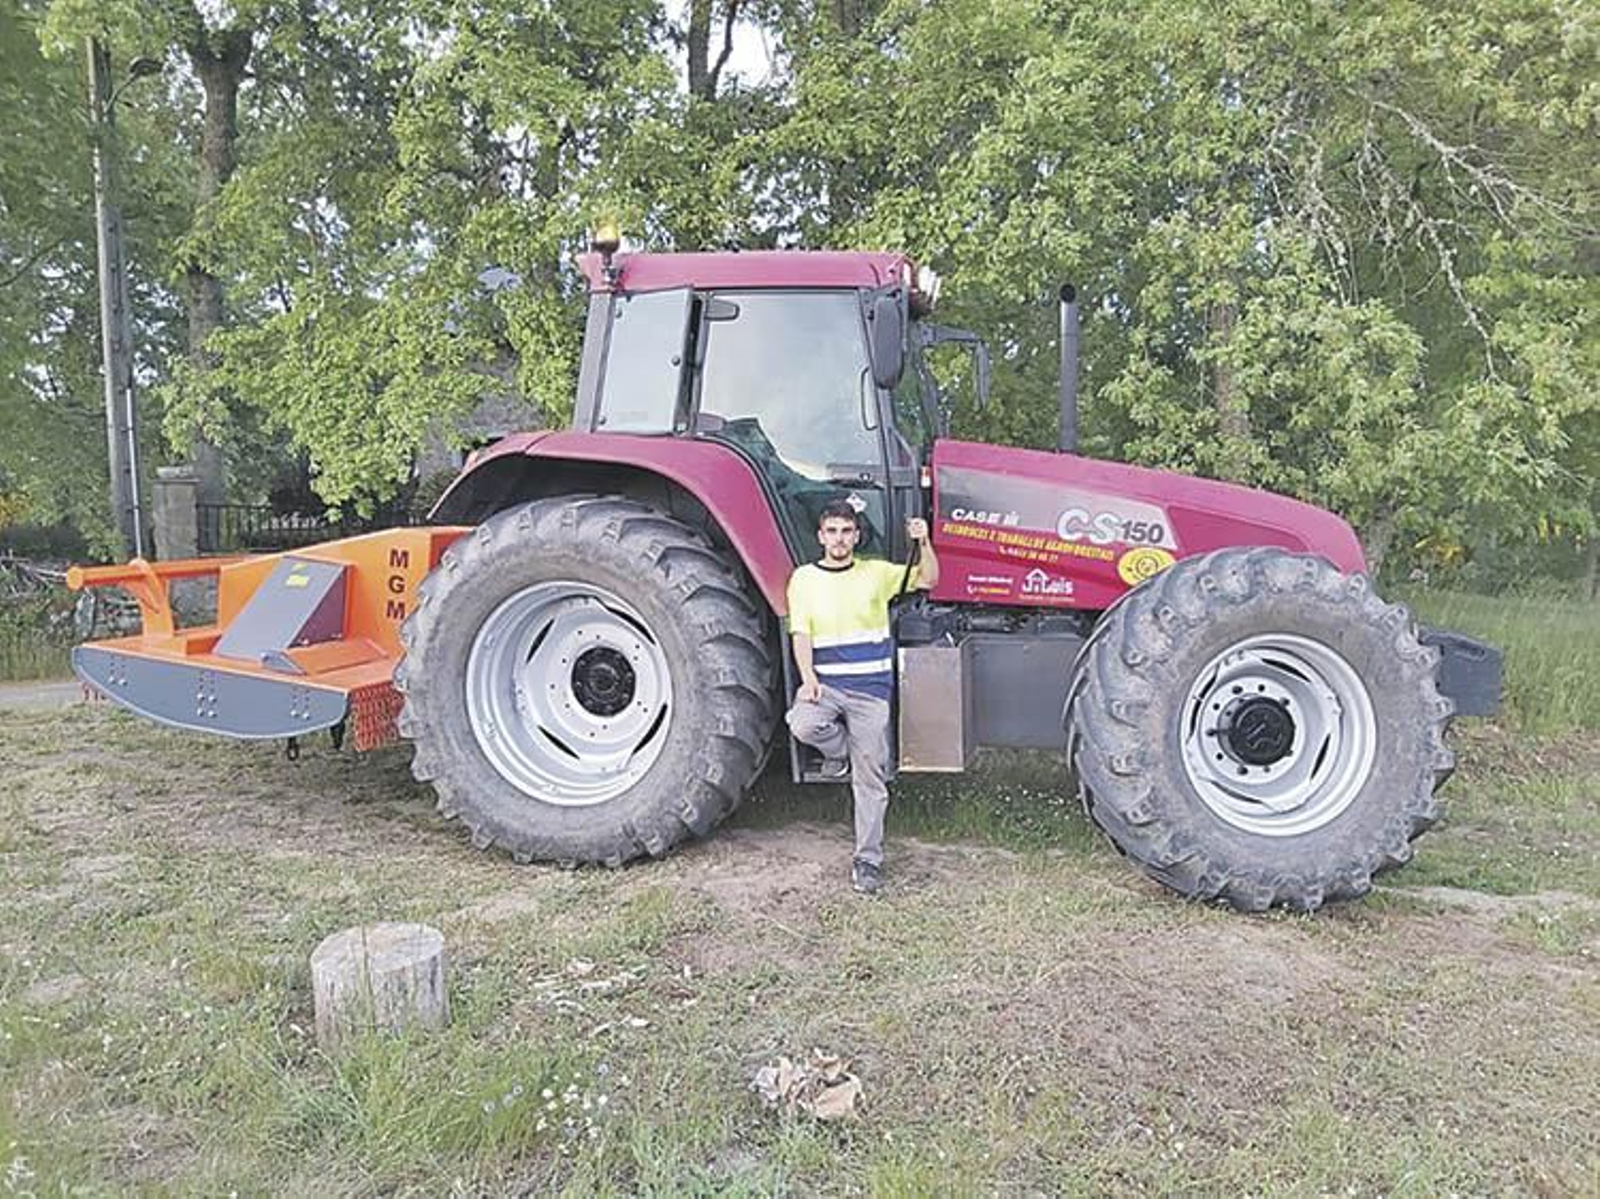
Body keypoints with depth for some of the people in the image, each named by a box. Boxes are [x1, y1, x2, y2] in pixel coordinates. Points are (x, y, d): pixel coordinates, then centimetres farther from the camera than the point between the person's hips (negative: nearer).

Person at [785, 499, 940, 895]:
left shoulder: (875, 573, 7)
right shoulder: (805, 578, 5)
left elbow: (927, 580, 0)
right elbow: (801, 635, -2)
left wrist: (924, 543, -18)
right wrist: (808, 678, -16)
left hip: (871, 687, 0)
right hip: (826, 684, 0)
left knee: (870, 779, 1)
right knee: (803, 725, -33)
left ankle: (868, 860, 14)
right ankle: (838, 747, 3)